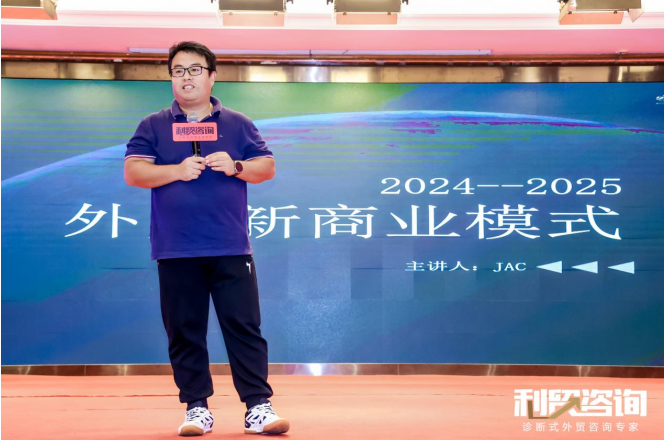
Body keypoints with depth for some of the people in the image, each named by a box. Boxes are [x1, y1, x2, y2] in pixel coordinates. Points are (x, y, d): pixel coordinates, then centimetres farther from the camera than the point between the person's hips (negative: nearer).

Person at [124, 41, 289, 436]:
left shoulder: (238, 124, 13)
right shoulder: (153, 127, 10)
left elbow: (267, 167, 10)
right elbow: (133, 172, 0)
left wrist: (235, 167, -10)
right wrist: (177, 171, -15)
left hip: (231, 248, 0)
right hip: (175, 251, 0)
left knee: (245, 327, -4)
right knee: (185, 332, 3)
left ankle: (259, 407, -1)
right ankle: (197, 408, 11)